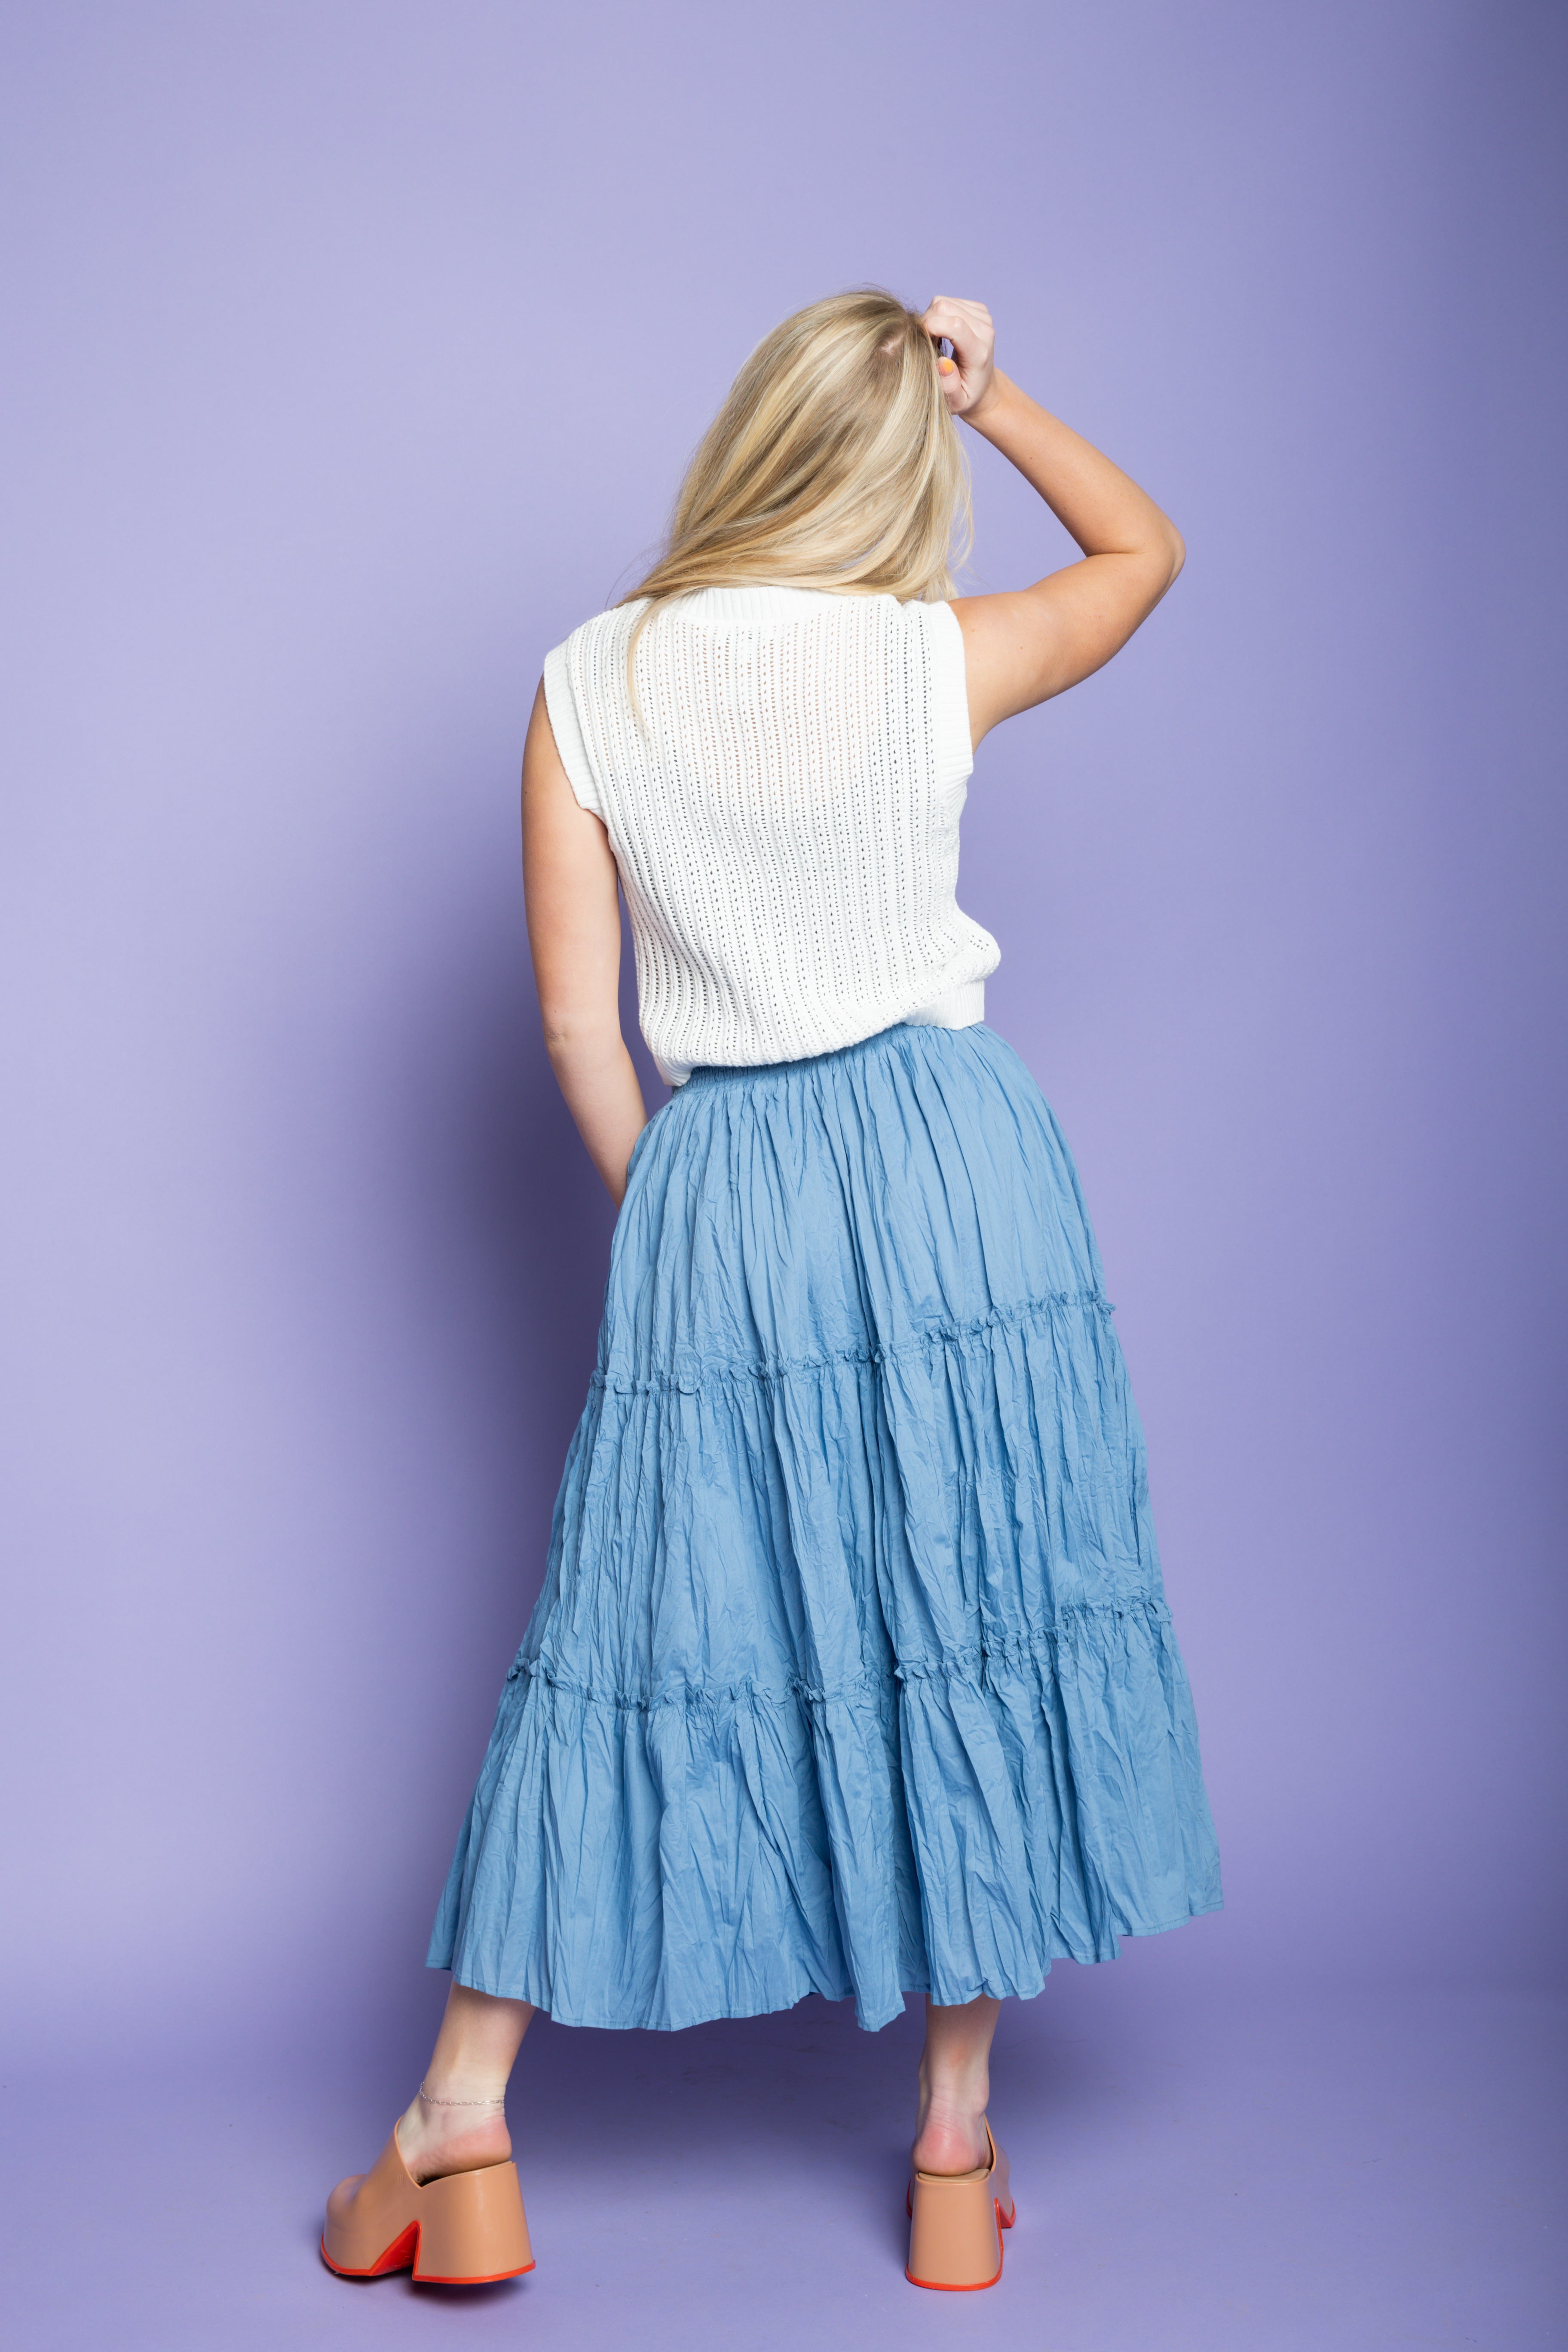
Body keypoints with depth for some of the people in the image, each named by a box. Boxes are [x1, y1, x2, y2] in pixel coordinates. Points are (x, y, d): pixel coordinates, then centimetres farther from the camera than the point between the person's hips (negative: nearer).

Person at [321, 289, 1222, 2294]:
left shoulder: (589, 685, -3)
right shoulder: (938, 659, -5)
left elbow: (578, 1022, -1)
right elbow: (1148, 548, 16)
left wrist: (662, 1207, 12)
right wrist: (987, 394, 12)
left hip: (715, 1183, 1)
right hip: (948, 1154, 0)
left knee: (638, 1634, 10)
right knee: (965, 1618, 10)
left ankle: (458, 2136, 18)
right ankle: (957, 2149, 22)